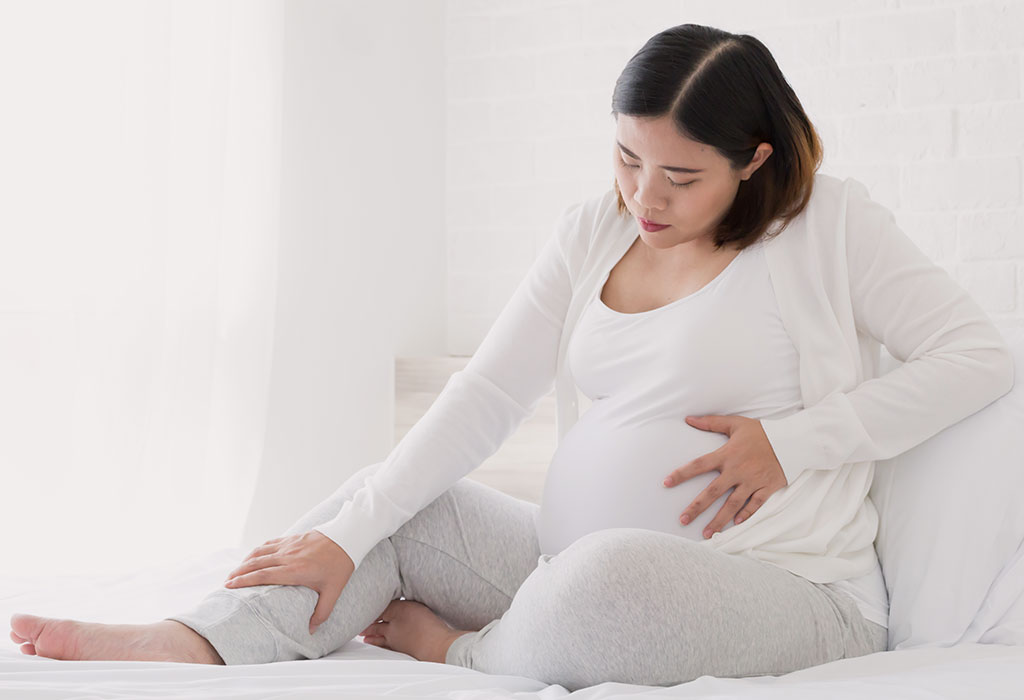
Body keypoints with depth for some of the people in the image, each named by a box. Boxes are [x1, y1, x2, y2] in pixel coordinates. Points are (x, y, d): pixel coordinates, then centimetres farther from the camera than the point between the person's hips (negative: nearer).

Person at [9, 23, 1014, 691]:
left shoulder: (830, 223, -5)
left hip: (787, 588, -6)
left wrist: (794, 440, -15)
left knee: (609, 575, -37)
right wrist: (345, 537, -12)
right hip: (585, 562, 6)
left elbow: (980, 355, -6)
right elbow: (485, 398, -1)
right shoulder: (591, 232, 7)